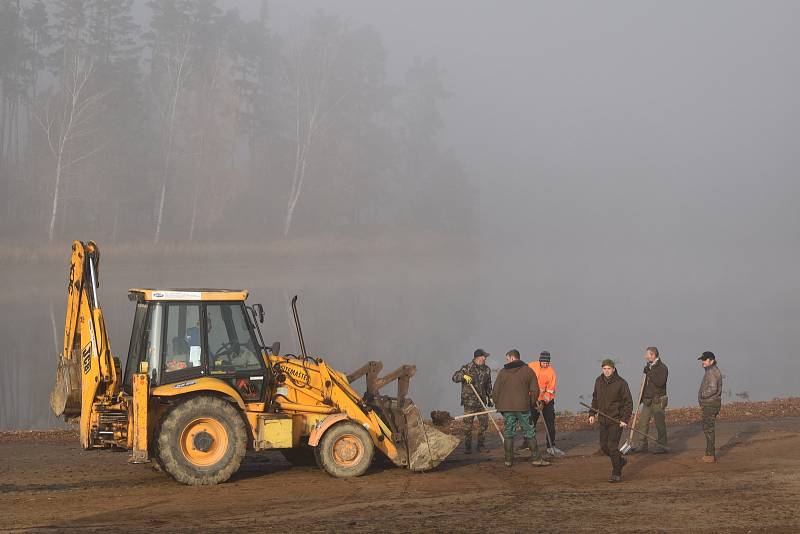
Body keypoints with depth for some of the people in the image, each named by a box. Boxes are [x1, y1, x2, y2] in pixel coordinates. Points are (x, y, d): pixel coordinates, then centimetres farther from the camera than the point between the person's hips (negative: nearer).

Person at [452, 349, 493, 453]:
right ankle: (467, 447, 9)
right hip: (469, 402, -5)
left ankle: (481, 445, 14)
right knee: (468, 425, -1)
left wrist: (490, 397, 17)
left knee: (484, 423, 3)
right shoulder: (467, 368, -5)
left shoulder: (486, 370, 10)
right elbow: (455, 377, -10)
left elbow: (488, 386, 20)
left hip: (482, 402, 5)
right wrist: (464, 376, -29)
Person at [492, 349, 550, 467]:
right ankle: (536, 458, 3)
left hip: (506, 408, 1)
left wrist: (498, 405, 16)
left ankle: (509, 460, 9)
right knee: (529, 433, 4)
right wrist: (531, 404, 13)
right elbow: (535, 390, 1)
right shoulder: (528, 371, 2)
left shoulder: (503, 372, 3)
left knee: (508, 433, 8)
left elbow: (495, 391, 3)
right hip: (523, 407, -1)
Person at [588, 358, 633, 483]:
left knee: (612, 446, -12)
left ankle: (617, 473, 0)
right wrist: (592, 414, 9)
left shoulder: (621, 383, -12)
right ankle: (620, 461, 35)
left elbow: (628, 403, -9)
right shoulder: (599, 381, 4)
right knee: (604, 446, 9)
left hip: (617, 420, -6)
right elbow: (595, 399, 18)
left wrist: (625, 419, -16)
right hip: (603, 420, 6)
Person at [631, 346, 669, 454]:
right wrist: (642, 397, 21)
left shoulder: (662, 368, -12)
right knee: (643, 422, 6)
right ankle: (640, 445, 11)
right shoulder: (649, 367, 14)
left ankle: (661, 446, 5)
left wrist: (649, 373, -23)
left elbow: (660, 382, -27)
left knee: (659, 423, -2)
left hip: (658, 400, -8)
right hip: (648, 400, 8)